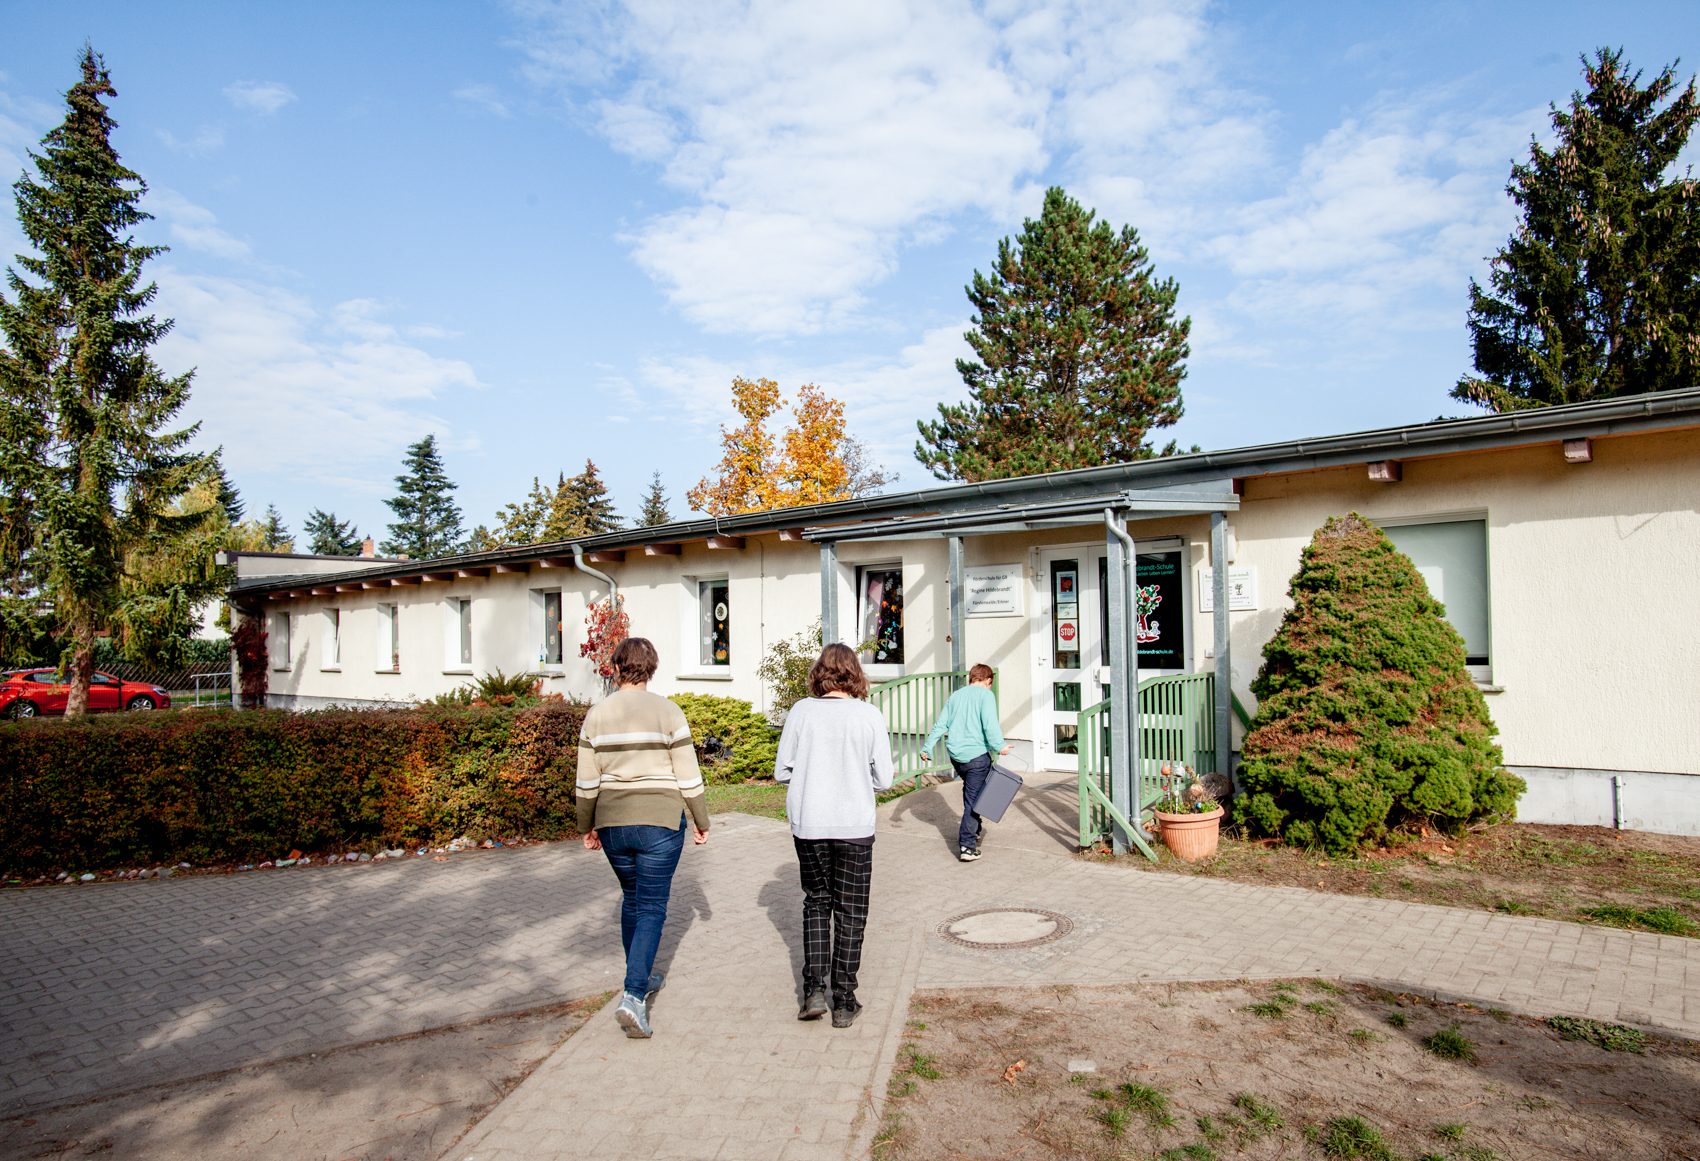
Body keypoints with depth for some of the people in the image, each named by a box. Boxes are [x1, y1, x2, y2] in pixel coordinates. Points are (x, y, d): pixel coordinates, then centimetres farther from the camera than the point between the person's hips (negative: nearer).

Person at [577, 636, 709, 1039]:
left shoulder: (596, 714, 0)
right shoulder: (667, 712, -8)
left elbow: (587, 782, 4)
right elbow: (688, 777, -6)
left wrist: (586, 827, 17)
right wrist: (702, 821, 6)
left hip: (612, 822, 4)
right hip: (660, 821, -3)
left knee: (632, 899, 21)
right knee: (652, 907, 3)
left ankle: (642, 978, 35)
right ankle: (633, 997, -7)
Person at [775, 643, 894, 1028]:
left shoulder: (801, 712, -5)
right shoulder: (870, 716, -8)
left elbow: (782, 771, -1)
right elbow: (884, 779, -4)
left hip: (807, 825, 1)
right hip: (854, 827, -1)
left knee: (816, 903, 20)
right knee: (850, 913, 11)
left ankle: (814, 989, 13)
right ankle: (844, 1003, 18)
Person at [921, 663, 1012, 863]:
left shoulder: (955, 696, 13)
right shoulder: (986, 695, -4)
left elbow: (940, 724, 13)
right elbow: (990, 725, -18)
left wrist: (927, 747, 15)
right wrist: (999, 747, -11)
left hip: (955, 755, 6)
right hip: (976, 754, -6)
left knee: (971, 790, 27)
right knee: (974, 799, -2)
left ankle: (975, 826, 40)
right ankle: (967, 846, -4)